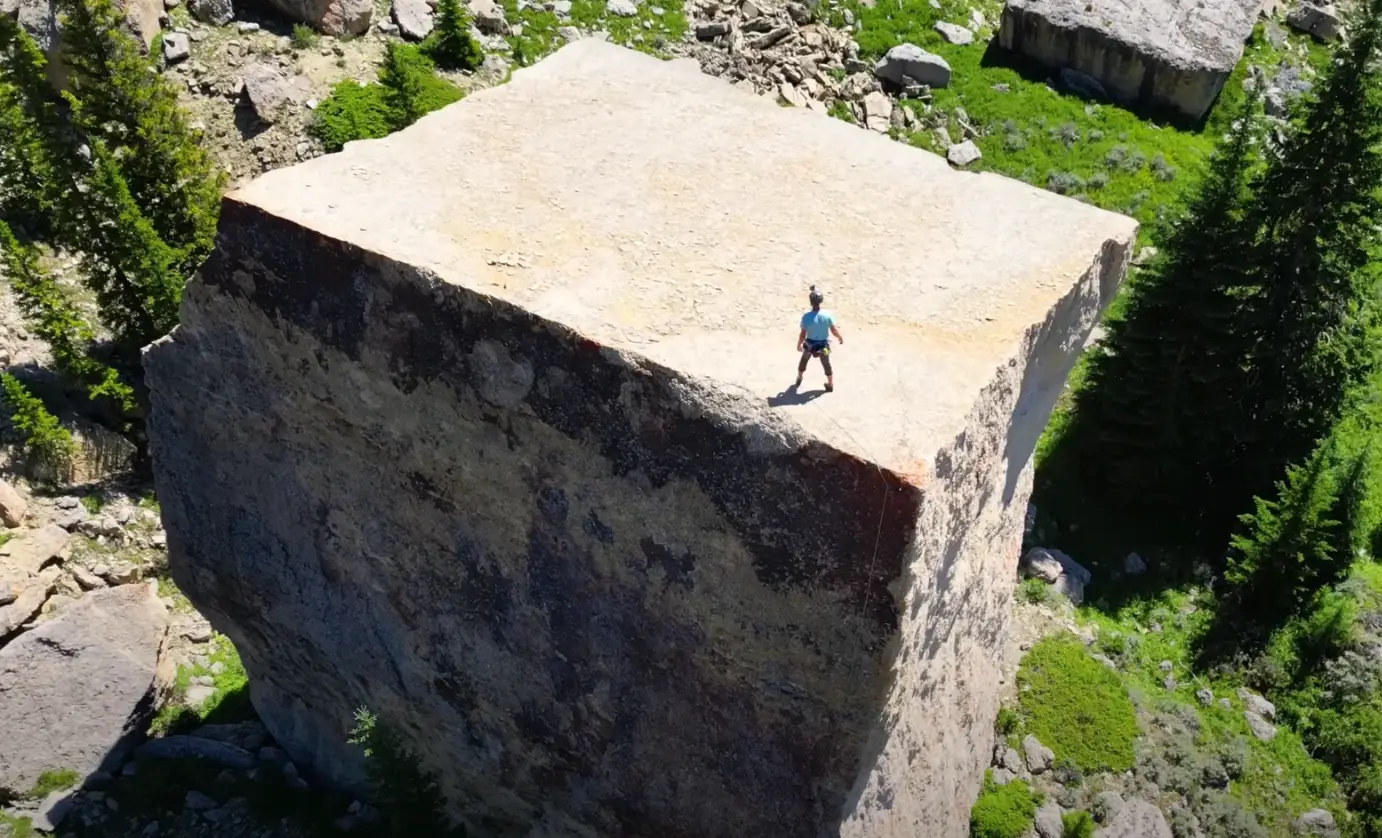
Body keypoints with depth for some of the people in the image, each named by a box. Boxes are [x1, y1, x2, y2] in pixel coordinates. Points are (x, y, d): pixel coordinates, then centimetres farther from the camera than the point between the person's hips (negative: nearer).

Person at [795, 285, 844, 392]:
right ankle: (830, 385, 39)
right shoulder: (827, 315, -22)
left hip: (809, 344, -1)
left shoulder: (806, 317, -26)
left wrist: (798, 345, -1)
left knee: (803, 361, 28)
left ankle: (799, 380, 49)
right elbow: (834, 330, -11)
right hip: (823, 345, 1)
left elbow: (803, 334, -19)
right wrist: (841, 337, 10)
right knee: (826, 364, 23)